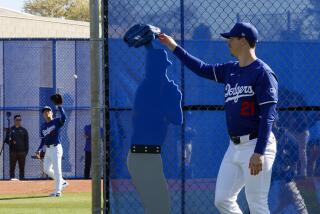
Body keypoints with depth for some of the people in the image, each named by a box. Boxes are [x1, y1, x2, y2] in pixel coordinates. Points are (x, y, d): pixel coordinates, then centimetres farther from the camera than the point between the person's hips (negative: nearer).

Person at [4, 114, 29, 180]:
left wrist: (26, 151, -1)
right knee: (12, 166, -5)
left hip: (21, 151, 1)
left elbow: (26, 142, 10)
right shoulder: (10, 130, 11)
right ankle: (12, 177, -5)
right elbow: (6, 140, 9)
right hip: (13, 151, -1)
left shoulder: (24, 130, 13)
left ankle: (22, 178, 2)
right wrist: (11, 142, -12)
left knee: (22, 167, 1)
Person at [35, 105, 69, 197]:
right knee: (47, 169, 11)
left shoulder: (57, 121, -4)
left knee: (57, 170, -9)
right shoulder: (43, 126, 14)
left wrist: (59, 107, -28)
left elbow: (64, 117, -26)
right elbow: (43, 140, 17)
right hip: (48, 150, 8)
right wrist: (39, 150, 4)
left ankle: (58, 191, -6)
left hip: (56, 148, -8)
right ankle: (62, 182, 26)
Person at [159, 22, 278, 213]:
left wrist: (259, 153, -23)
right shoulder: (230, 70, 13)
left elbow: (268, 115, -17)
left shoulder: (263, 73, -12)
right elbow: (203, 69, 27)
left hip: (256, 145, -9)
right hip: (234, 147, 9)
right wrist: (174, 47, 26)